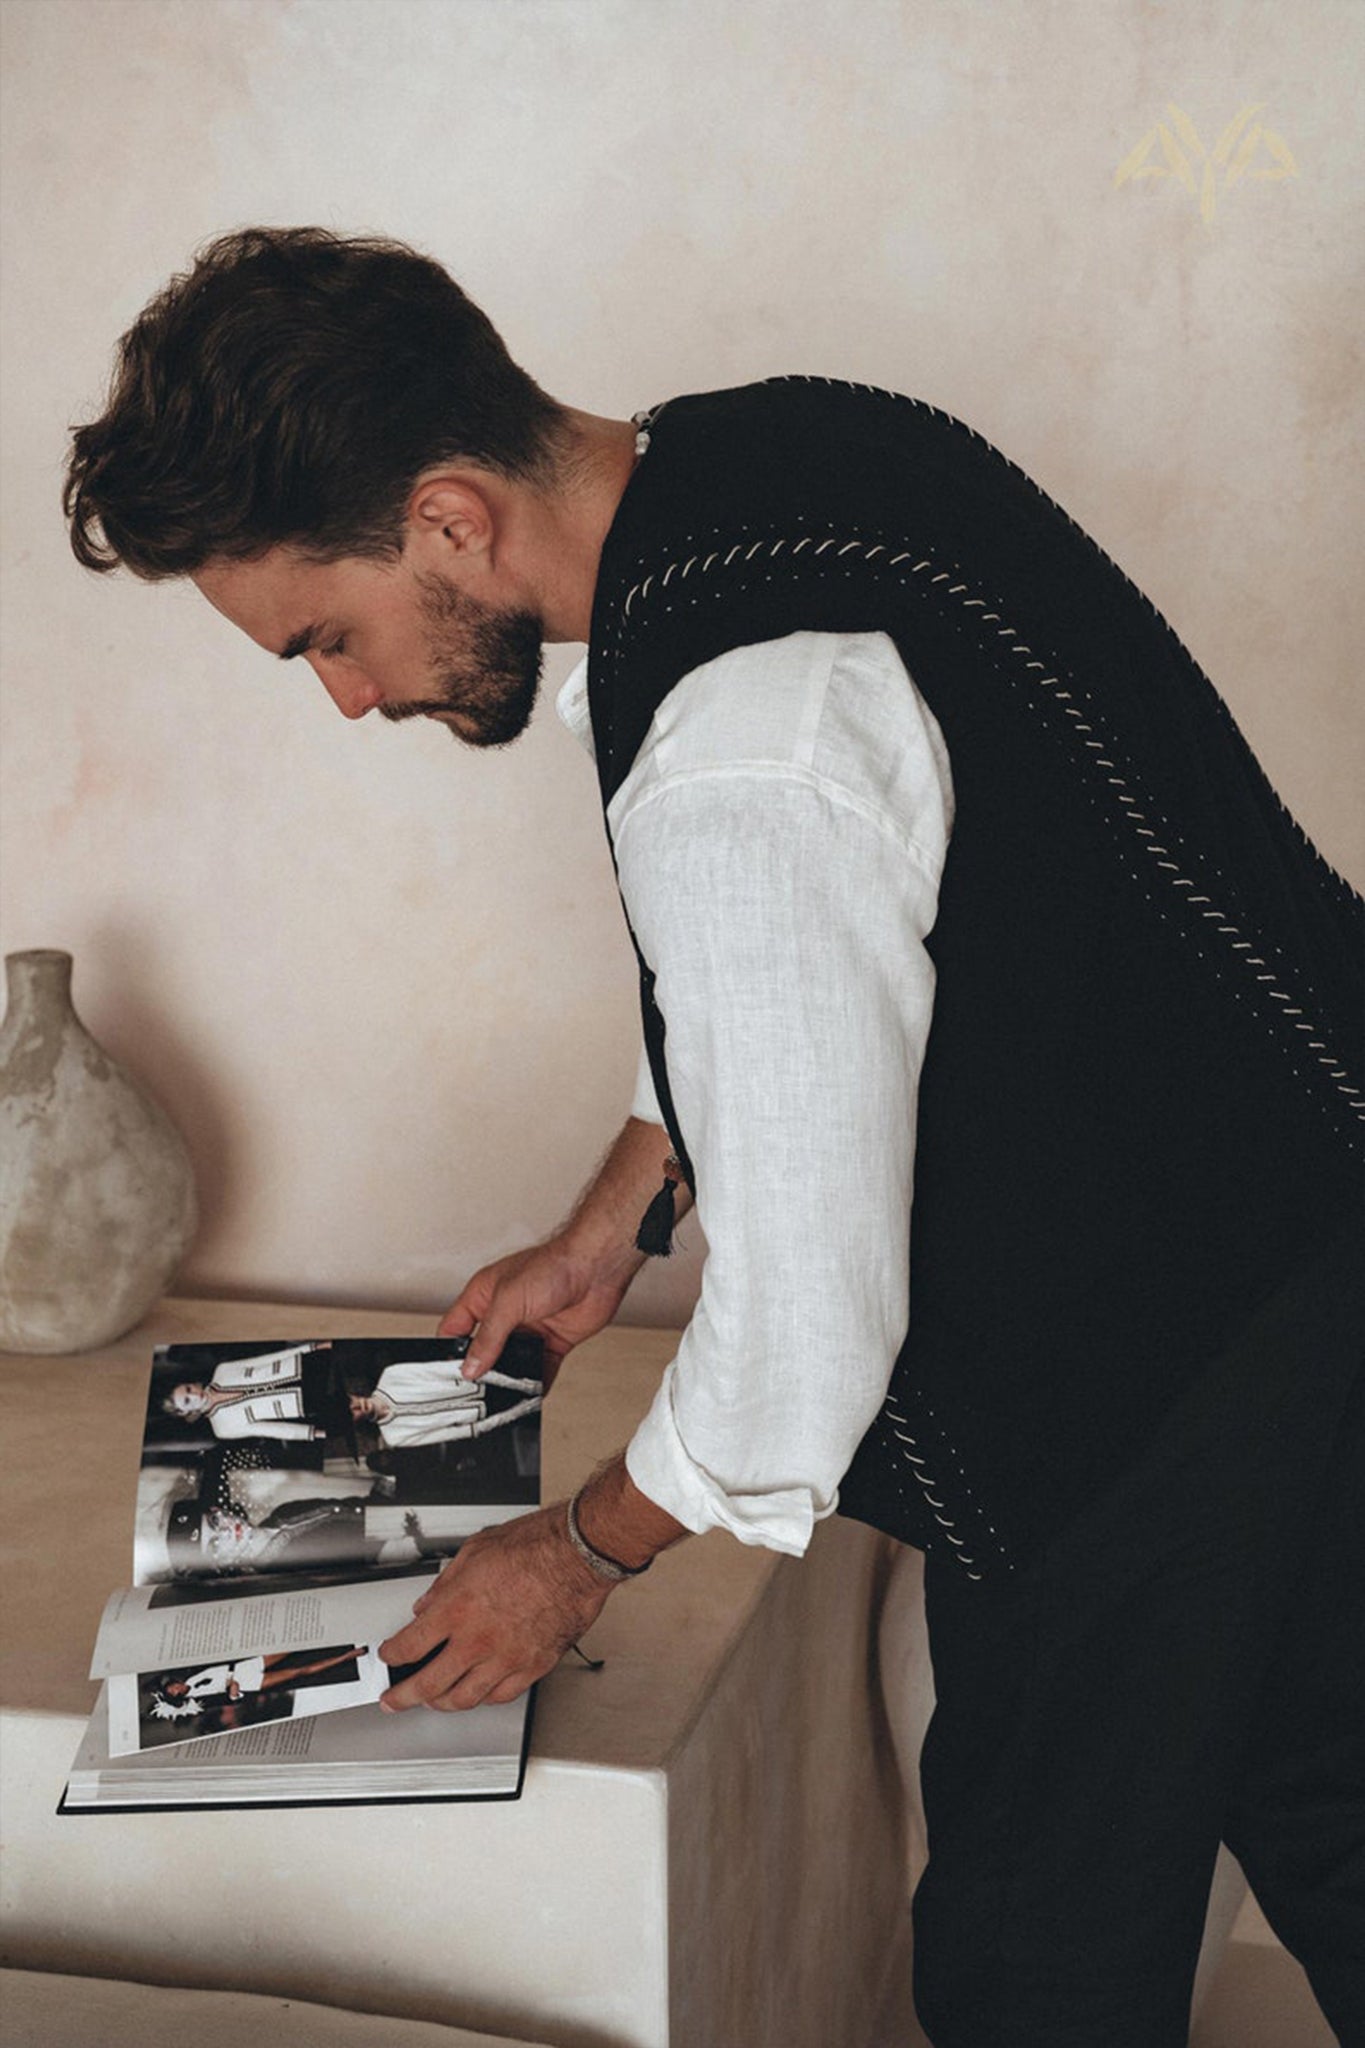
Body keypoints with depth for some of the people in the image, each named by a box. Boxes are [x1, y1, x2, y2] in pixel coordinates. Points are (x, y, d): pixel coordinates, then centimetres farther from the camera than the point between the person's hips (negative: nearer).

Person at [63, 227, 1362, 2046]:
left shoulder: (735, 765, -31)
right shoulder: (755, 450, 2)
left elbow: (805, 1317, -23)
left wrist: (585, 1550, -4)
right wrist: (613, 1224, 18)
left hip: (1167, 1335, -9)